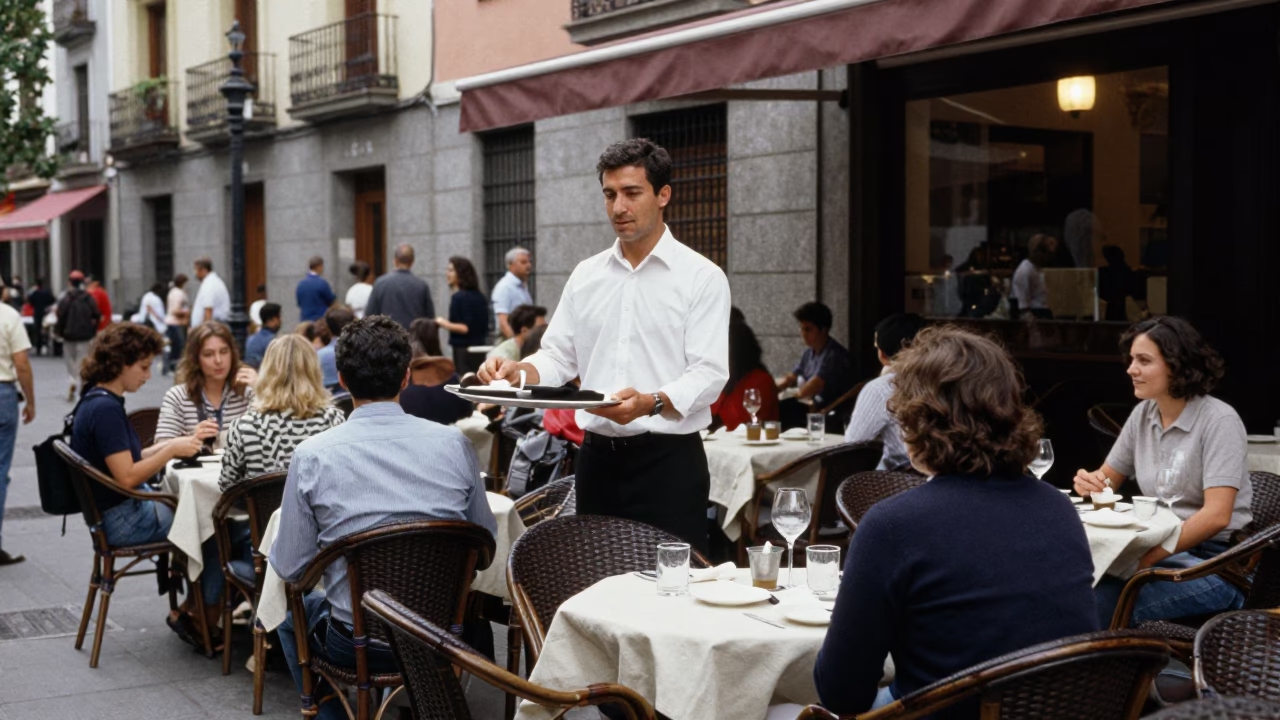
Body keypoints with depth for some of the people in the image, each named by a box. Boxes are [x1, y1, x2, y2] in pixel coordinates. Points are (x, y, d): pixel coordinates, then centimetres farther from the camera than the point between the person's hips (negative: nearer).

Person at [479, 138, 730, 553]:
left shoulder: (701, 277, -4)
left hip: (668, 459, -4)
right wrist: (519, 372, -9)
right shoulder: (586, 275, 12)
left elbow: (709, 374, -12)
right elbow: (559, 356, 12)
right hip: (598, 457, 5)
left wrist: (650, 404, -28)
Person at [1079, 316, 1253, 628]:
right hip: (1161, 551, 6)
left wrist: (1149, 559, -24)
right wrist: (1088, 483, -8)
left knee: (1099, 606, -29)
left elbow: (1216, 515, -20)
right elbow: (1107, 480, 17)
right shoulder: (1143, 415, 8)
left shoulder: (1219, 420, -12)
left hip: (1215, 566, -6)